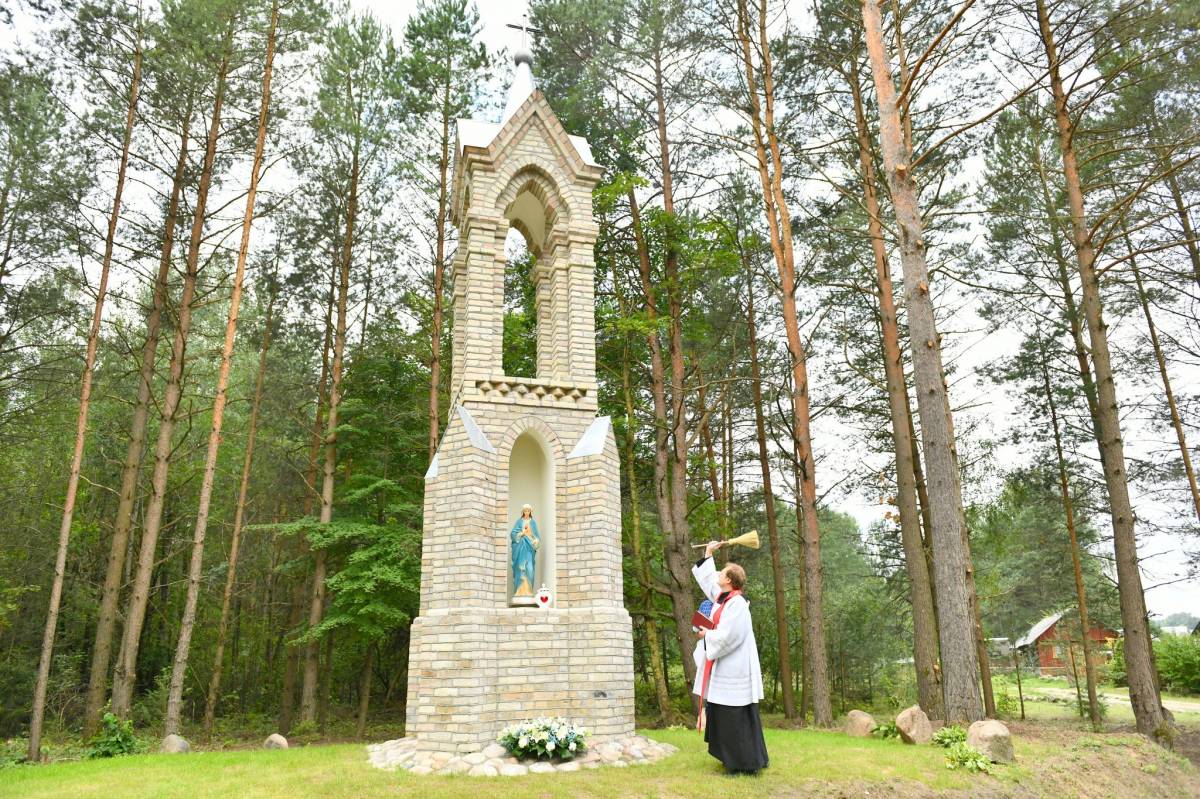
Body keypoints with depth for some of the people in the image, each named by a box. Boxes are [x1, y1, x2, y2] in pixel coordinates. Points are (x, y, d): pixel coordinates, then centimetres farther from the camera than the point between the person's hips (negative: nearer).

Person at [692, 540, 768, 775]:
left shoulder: (736, 604, -19)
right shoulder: (723, 597, 8)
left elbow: (725, 636, -26)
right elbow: (707, 580, 27)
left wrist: (706, 635, -8)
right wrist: (708, 554, 30)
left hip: (734, 670, -10)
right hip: (724, 669, 10)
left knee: (737, 719, -3)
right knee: (723, 718, 14)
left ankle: (747, 764, 5)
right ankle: (734, 759, 23)